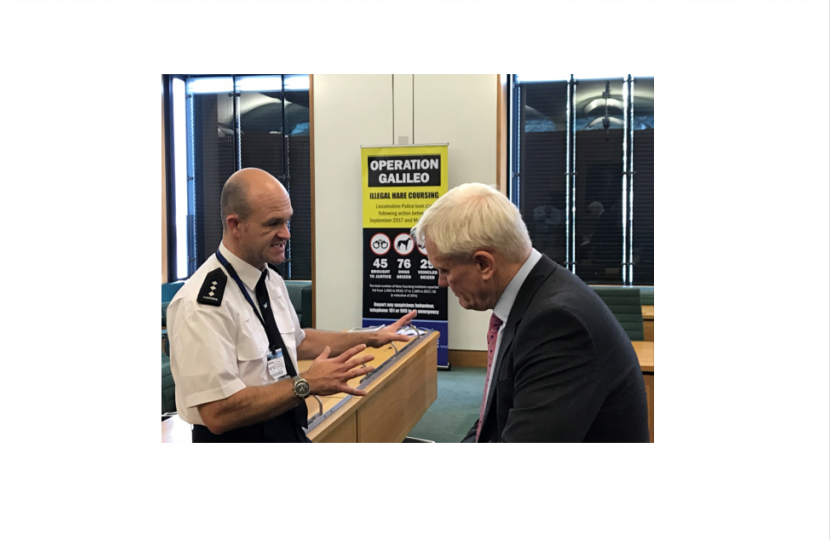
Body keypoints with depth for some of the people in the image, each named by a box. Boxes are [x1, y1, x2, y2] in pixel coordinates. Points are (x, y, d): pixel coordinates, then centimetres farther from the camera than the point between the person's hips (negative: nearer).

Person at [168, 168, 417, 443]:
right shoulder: (202, 303, -23)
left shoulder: (272, 281, 1)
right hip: (237, 437, -7)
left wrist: (370, 338, 10)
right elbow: (218, 413, -26)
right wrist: (307, 384, -25)